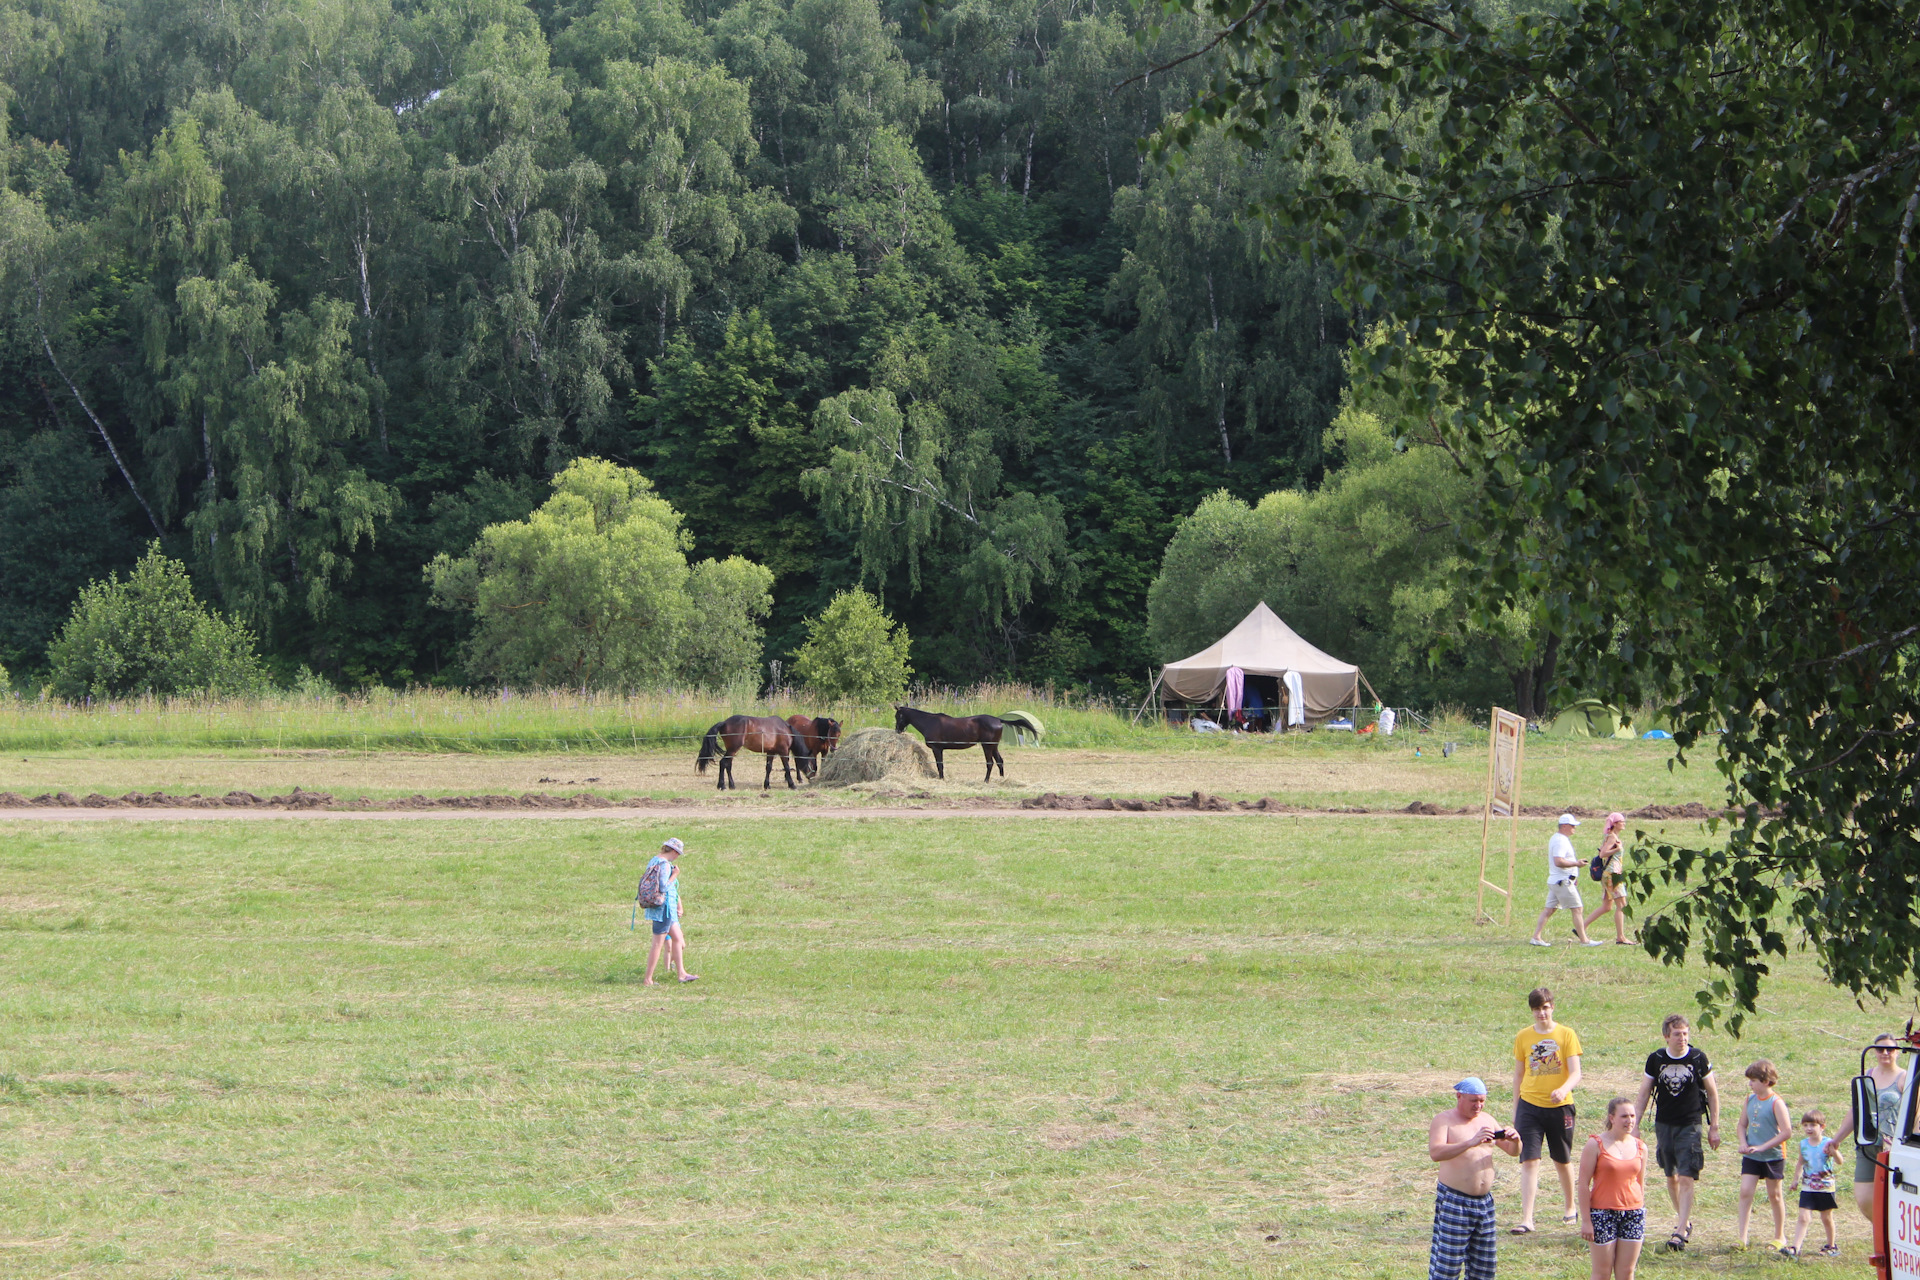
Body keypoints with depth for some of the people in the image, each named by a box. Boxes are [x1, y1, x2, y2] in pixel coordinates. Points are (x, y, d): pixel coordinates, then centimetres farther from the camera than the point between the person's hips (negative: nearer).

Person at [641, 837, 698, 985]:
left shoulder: (654, 860, 12)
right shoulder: (664, 864, -19)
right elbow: (663, 886, -26)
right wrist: (675, 875, -13)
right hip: (663, 908, -11)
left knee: (678, 938, 16)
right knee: (658, 945, -4)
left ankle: (681, 973, 21)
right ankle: (648, 980, 0)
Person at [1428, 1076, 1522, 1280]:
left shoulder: (1486, 1120, 13)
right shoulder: (1444, 1120, -7)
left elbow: (1512, 1151, 17)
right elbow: (1435, 1153, -25)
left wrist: (1515, 1141, -8)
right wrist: (1470, 1143, -36)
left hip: (1485, 1202, 6)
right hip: (1454, 1201, -6)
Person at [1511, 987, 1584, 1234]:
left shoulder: (1567, 1035, -3)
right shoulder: (1523, 1037, 4)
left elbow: (1575, 1073, -9)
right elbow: (1518, 1075, 12)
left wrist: (1563, 1090, -30)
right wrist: (1515, 1111, 11)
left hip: (1560, 1106, -1)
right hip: (1530, 1105, 1)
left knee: (1562, 1161, 14)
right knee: (1529, 1160, -10)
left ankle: (1570, 1207, 36)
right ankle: (1526, 1219, -15)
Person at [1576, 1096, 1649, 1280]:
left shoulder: (1640, 1147, 7)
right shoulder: (1596, 1144, -7)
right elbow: (1584, 1184, -8)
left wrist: (1641, 1214, 14)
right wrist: (1586, 1221, -11)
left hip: (1634, 1214, 4)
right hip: (1602, 1214, -4)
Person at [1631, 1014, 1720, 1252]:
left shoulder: (1698, 1059, -5)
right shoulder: (1655, 1060, 0)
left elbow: (1712, 1093, 4)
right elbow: (1643, 1094, 7)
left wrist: (1714, 1127, 3)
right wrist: (1634, 1126, 2)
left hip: (1690, 1126, -3)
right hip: (1664, 1125, 3)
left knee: (1686, 1179, -12)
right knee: (1671, 1177, 13)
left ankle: (1680, 1233, -14)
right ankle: (1684, 1219, 34)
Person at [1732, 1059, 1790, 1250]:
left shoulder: (1776, 1102, -14)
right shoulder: (1750, 1099, 5)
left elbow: (1786, 1131, -19)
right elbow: (1741, 1125, 15)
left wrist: (1762, 1147, -22)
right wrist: (1743, 1143, -5)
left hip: (1773, 1156, -5)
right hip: (1751, 1156, 5)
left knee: (1774, 1195, 8)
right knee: (1745, 1191, -8)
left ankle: (1780, 1237, 24)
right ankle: (1742, 1238, -10)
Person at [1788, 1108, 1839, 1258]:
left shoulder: (1827, 1144, -11)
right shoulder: (1803, 1144, 2)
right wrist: (1796, 1179, 12)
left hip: (1825, 1188, -2)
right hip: (1807, 1189, 2)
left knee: (1826, 1218, 13)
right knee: (1803, 1218, -8)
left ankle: (1831, 1245, 32)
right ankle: (1795, 1248, -14)